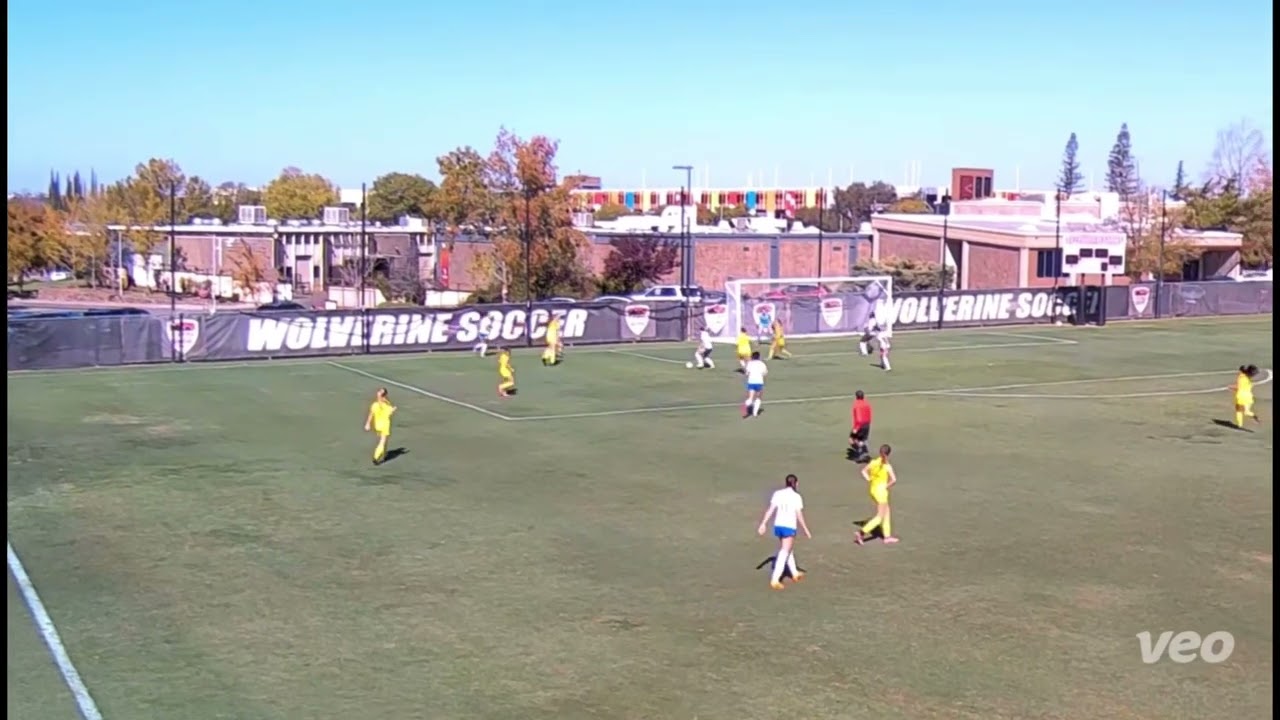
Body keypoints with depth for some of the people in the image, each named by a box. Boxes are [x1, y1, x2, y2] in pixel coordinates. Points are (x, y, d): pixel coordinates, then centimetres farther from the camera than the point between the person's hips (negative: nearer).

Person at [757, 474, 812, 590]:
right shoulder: (796, 496, -10)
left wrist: (763, 524, 2)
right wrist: (806, 530, 0)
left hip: (778, 525, 5)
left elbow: (770, 510, -1)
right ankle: (775, 580, -13)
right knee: (784, 554, -3)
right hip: (789, 527, -5)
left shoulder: (777, 494, 2)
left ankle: (795, 573, 40)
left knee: (789, 550, 24)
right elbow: (799, 516, -9)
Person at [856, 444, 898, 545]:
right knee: (880, 517, 3)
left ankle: (887, 536, 28)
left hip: (873, 490, 7)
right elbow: (894, 480, -27)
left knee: (886, 512, 21)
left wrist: (870, 481, 6)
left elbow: (864, 471, 9)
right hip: (881, 491, -7)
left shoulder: (873, 462, -1)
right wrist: (887, 486, -10)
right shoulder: (887, 466, -18)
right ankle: (861, 533, -9)